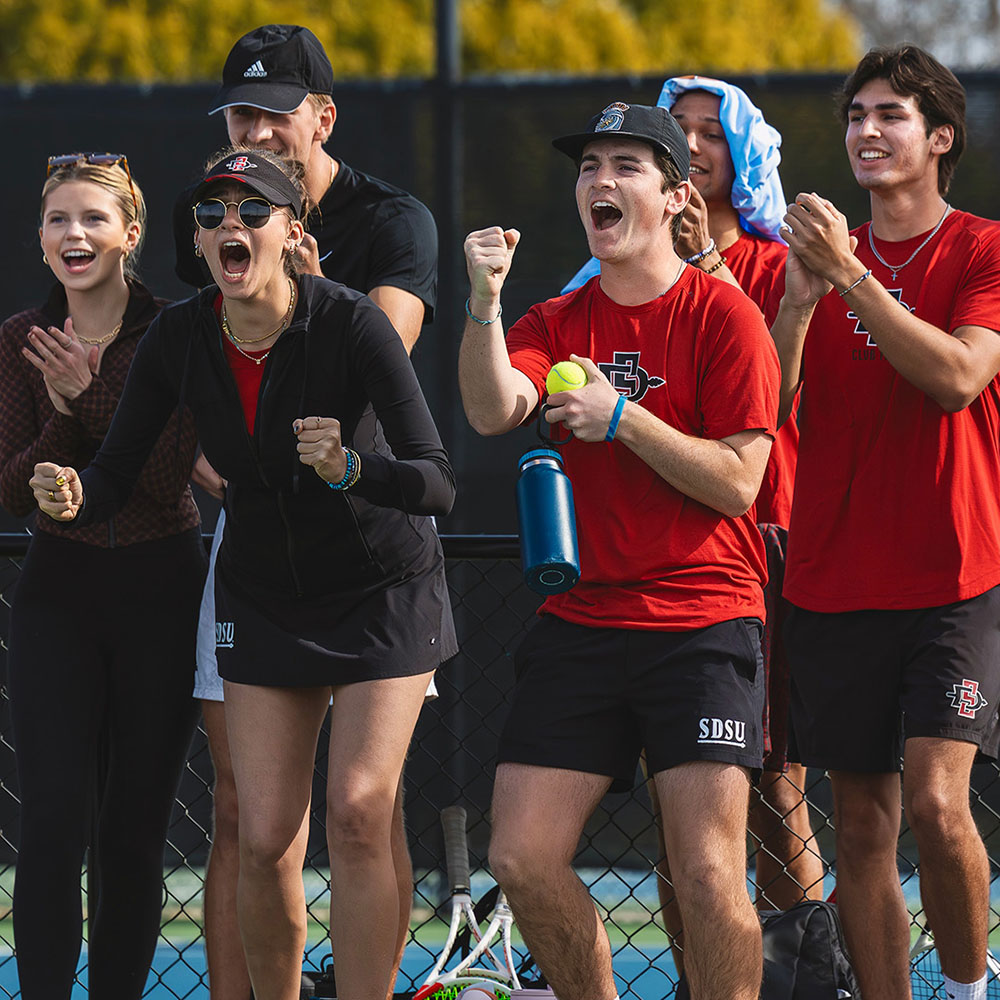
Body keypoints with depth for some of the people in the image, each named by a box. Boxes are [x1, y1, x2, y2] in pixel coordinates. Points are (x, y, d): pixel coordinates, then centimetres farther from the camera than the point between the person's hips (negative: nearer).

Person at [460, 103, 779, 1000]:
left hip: (702, 624, -5)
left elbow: (737, 483, -9)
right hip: (581, 622, 5)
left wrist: (625, 419, -17)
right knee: (522, 858, -1)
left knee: (708, 875, -11)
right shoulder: (557, 323, 10)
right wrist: (484, 304, -24)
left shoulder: (724, 316, -3)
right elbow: (493, 412, -10)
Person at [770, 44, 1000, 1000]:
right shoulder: (812, 256, 13)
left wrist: (850, 275, -20)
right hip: (835, 584, 4)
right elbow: (764, 407, 4)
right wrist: (801, 296, -12)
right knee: (862, 824, 3)